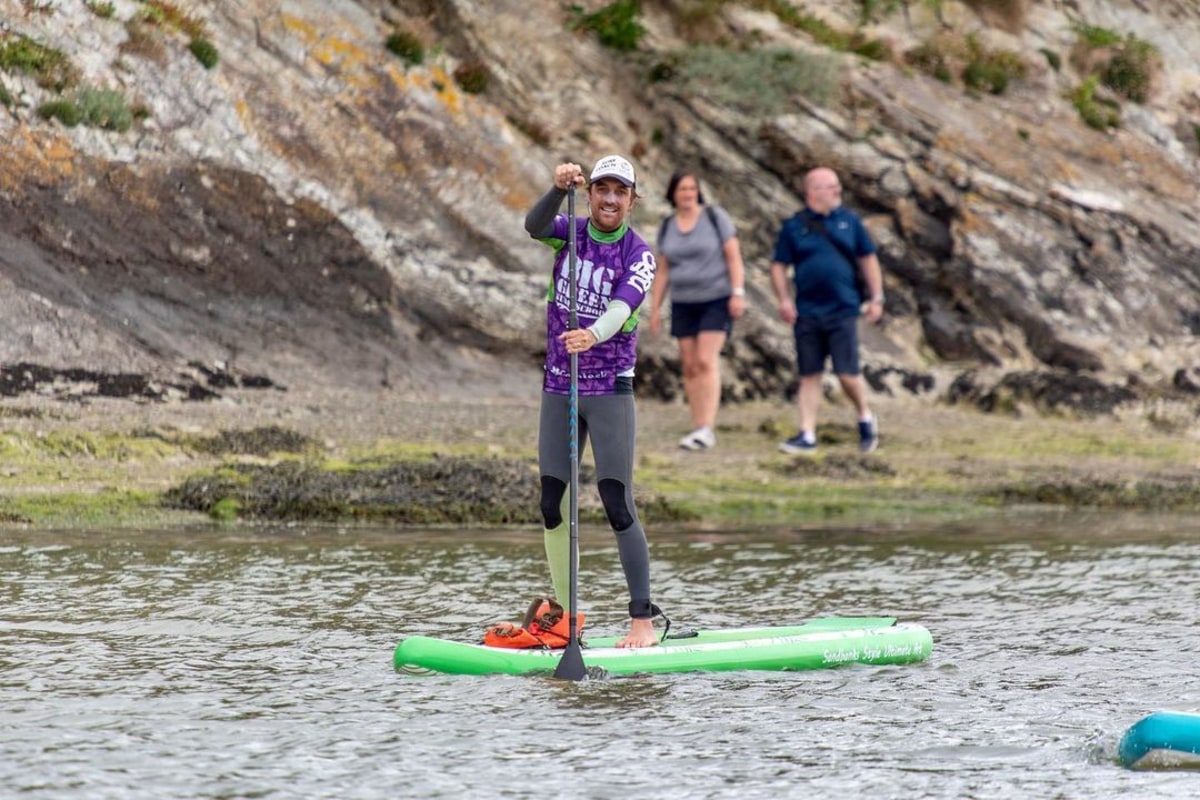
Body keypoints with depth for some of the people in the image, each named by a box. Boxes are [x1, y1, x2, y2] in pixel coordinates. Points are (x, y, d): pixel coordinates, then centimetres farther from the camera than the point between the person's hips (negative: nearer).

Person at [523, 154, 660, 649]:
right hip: (558, 389, 4)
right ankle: (565, 614, 12)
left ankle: (643, 620, -10)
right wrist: (559, 189, -39)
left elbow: (621, 309, -25)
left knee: (618, 504, -10)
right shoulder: (571, 231, 2)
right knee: (552, 506, 4)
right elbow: (533, 226, -20)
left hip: (610, 391, -4)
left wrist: (593, 335, -46)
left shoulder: (639, 256, -7)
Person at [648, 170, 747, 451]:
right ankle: (698, 431, 7)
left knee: (706, 362, -17)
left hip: (716, 300, -5)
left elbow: (734, 257, -10)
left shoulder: (715, 217, -8)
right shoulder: (667, 228, 5)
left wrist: (738, 293, -19)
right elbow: (662, 272, 8)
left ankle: (707, 430, -21)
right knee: (690, 367, 2)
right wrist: (654, 310, 4)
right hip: (684, 304, 5)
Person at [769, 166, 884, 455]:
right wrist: (784, 300, -7)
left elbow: (868, 260, 11)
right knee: (809, 376, 3)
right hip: (807, 314, 1)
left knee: (847, 374, -6)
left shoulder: (848, 221, 7)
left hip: (842, 310, -1)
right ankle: (807, 435, 6)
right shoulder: (794, 227, 4)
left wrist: (876, 298, 6)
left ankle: (865, 419, 19)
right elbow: (779, 266, 6)